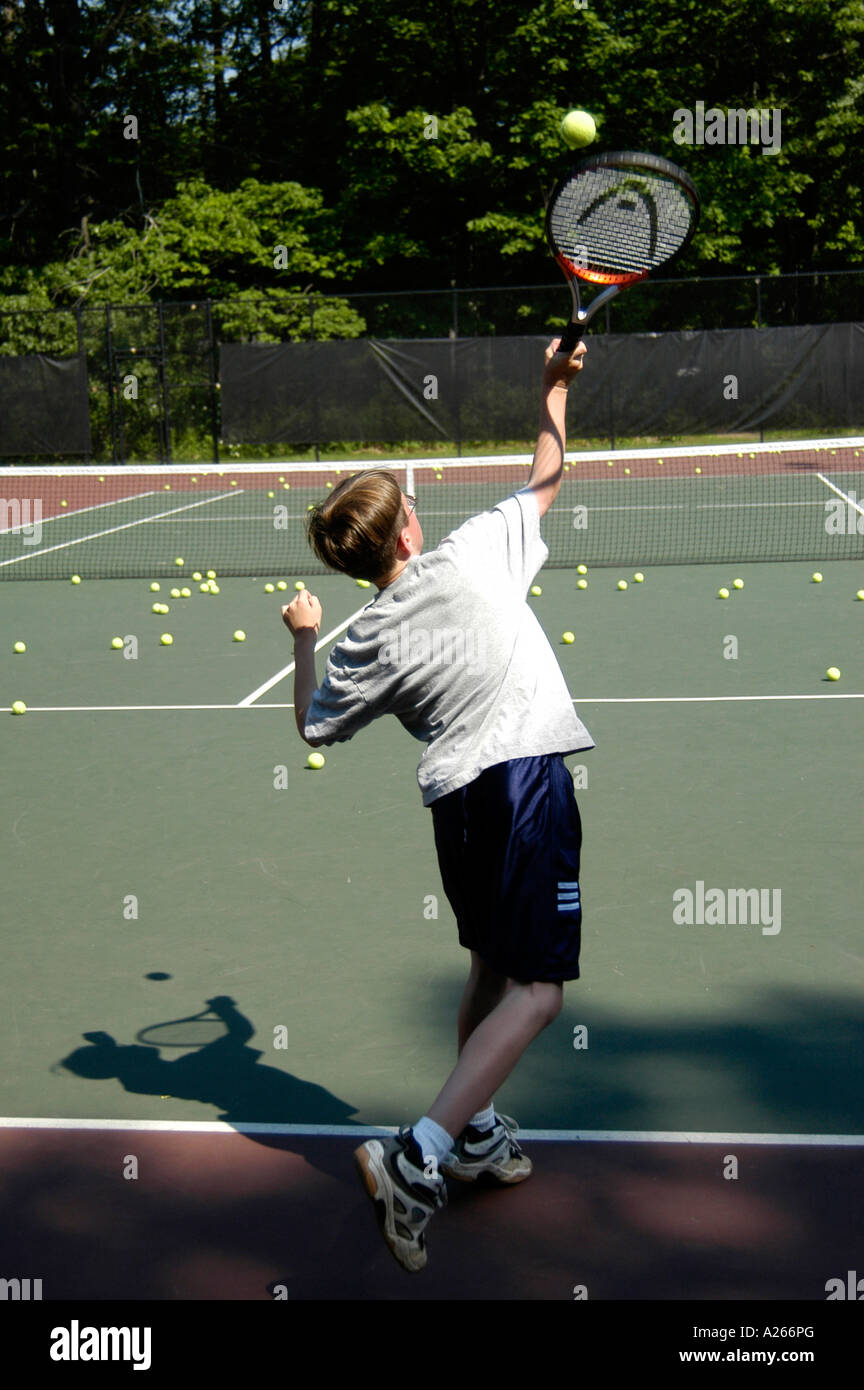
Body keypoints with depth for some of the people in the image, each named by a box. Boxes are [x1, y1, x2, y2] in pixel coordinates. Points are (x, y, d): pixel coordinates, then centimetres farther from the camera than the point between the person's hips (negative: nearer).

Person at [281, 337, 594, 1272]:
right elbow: (546, 481, 12)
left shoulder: (365, 643, 4)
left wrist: (302, 639, 29)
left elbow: (313, 726, 18)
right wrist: (555, 387, 23)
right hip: (528, 781, -5)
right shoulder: (474, 554, -2)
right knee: (535, 990, -5)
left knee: (492, 971, 23)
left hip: (456, 798, 5)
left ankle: (476, 1136, 36)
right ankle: (417, 1160, -14)